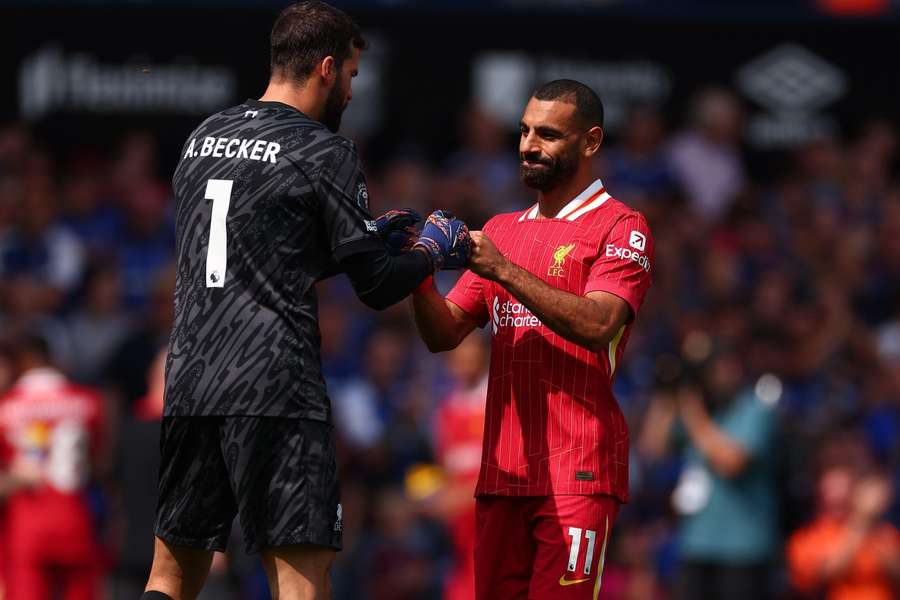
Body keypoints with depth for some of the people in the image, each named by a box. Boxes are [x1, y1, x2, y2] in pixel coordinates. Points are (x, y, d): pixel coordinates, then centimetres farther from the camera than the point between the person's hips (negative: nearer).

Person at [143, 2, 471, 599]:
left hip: (189, 382, 7)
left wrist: (371, 235, 28)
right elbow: (377, 283, -4)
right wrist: (433, 252, 16)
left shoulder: (203, 137, 17)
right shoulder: (324, 152, -5)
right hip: (276, 393, -7)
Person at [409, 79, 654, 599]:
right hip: (502, 469, 6)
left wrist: (503, 270, -21)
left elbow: (598, 325, -17)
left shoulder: (621, 229, 0)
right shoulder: (502, 230, 21)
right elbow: (444, 335, 16)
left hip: (578, 472, -6)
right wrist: (420, 277, -4)